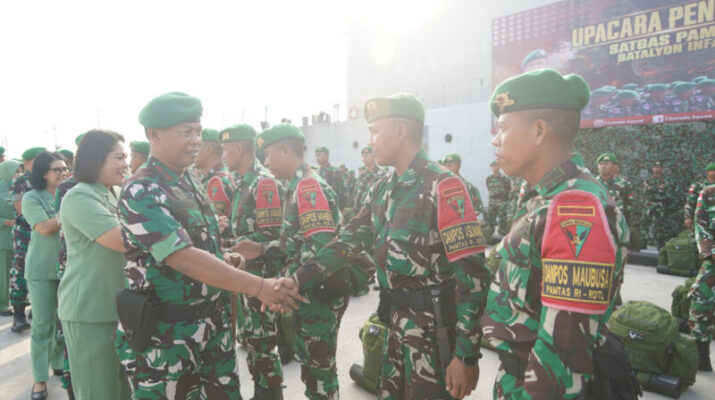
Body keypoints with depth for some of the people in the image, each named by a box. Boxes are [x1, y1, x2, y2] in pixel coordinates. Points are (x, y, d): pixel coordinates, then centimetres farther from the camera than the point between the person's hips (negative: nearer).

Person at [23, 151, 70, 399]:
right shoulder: (32, 198, -4)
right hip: (42, 269, -4)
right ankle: (40, 377, 15)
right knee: (43, 323, 3)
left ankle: (59, 363, 30)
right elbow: (45, 228, -15)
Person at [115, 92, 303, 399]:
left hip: (213, 321, 7)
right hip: (165, 333, -7)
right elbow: (183, 258, -26)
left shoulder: (190, 181, 8)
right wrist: (259, 287, -26)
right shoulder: (141, 191, -18)